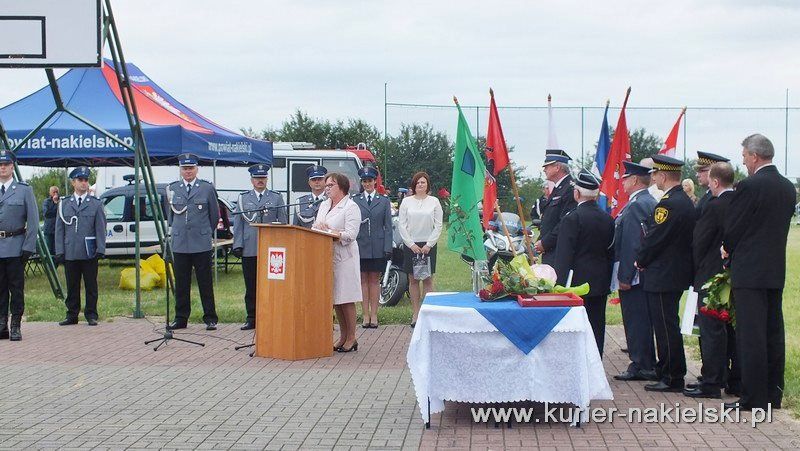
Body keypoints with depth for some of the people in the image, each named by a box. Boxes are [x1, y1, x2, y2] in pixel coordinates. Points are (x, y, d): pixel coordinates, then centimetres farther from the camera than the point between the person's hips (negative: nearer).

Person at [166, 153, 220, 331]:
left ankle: (210, 319, 7)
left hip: (202, 244, -2)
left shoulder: (207, 188, 2)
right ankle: (181, 319, 14)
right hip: (180, 244, 2)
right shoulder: (172, 188, 9)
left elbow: (215, 215, 10)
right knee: (181, 284, 6)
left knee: (205, 283, 1)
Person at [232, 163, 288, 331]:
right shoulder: (243, 198, 13)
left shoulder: (277, 198, 10)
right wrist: (237, 245, 1)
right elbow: (238, 223, 10)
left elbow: (283, 223, 7)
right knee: (251, 286, 4)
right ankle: (251, 318, 11)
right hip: (249, 250, 1)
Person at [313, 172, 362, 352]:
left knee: (346, 299, -4)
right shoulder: (324, 205, 17)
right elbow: (315, 226, 16)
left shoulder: (351, 207, -7)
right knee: (335, 299, 10)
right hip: (326, 256, 7)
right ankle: (343, 337, 17)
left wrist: (329, 232, -18)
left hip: (343, 257, -7)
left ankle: (351, 339, 3)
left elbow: (350, 234, -15)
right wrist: (318, 226, -6)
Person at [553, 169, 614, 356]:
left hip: (578, 284, -6)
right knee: (597, 325, 11)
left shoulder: (572, 218, -14)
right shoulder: (607, 218, 6)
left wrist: (561, 283, -11)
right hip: (601, 283, 6)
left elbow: (564, 256, -15)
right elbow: (611, 251, 12)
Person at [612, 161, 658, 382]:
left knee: (636, 319, -5)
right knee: (642, 319, 14)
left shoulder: (636, 206, -17)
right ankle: (647, 365, 19)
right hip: (644, 271, 10)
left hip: (634, 273, -10)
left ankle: (641, 366, -2)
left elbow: (631, 244, -22)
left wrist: (625, 276, -21)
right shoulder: (650, 202, 15)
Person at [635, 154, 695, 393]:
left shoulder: (668, 204, -21)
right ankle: (666, 370, 27)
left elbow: (654, 238, -18)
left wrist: (640, 261, -1)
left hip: (663, 275, -10)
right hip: (678, 273, 10)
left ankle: (673, 379, 1)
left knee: (666, 326, -4)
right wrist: (645, 259, 14)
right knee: (666, 325, 18)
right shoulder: (685, 201, 11)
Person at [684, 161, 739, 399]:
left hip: (712, 277, -7)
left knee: (712, 331, -2)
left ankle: (711, 382, 1)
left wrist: (699, 270, 3)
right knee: (735, 328, 12)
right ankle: (736, 380, 19)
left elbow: (699, 243, -12)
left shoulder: (714, 207, -16)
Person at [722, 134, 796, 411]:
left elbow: (731, 229, -9)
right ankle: (773, 394, 19)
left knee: (751, 336, -5)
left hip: (749, 272, -8)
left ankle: (753, 398, -4)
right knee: (773, 333, 12)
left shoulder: (749, 186, -15)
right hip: (776, 270, 8)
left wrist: (728, 249, 13)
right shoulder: (788, 188, 10)